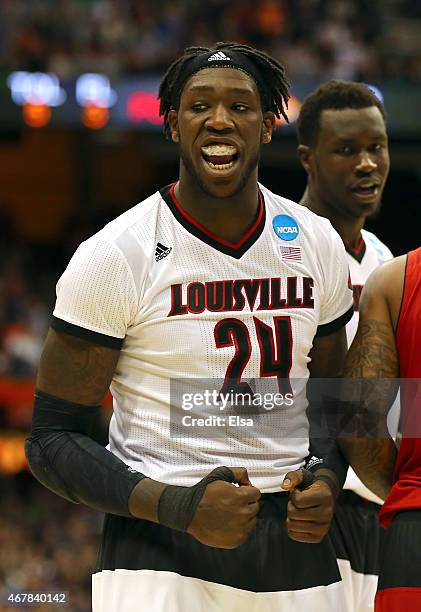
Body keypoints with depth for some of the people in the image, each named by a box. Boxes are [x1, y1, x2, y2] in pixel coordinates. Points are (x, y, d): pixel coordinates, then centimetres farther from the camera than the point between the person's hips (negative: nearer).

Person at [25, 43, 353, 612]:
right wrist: (181, 508, -20)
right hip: (158, 557, -4)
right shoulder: (114, 255, -8)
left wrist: (325, 479, -3)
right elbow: (53, 440, -7)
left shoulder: (318, 244, 6)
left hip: (293, 545, 4)